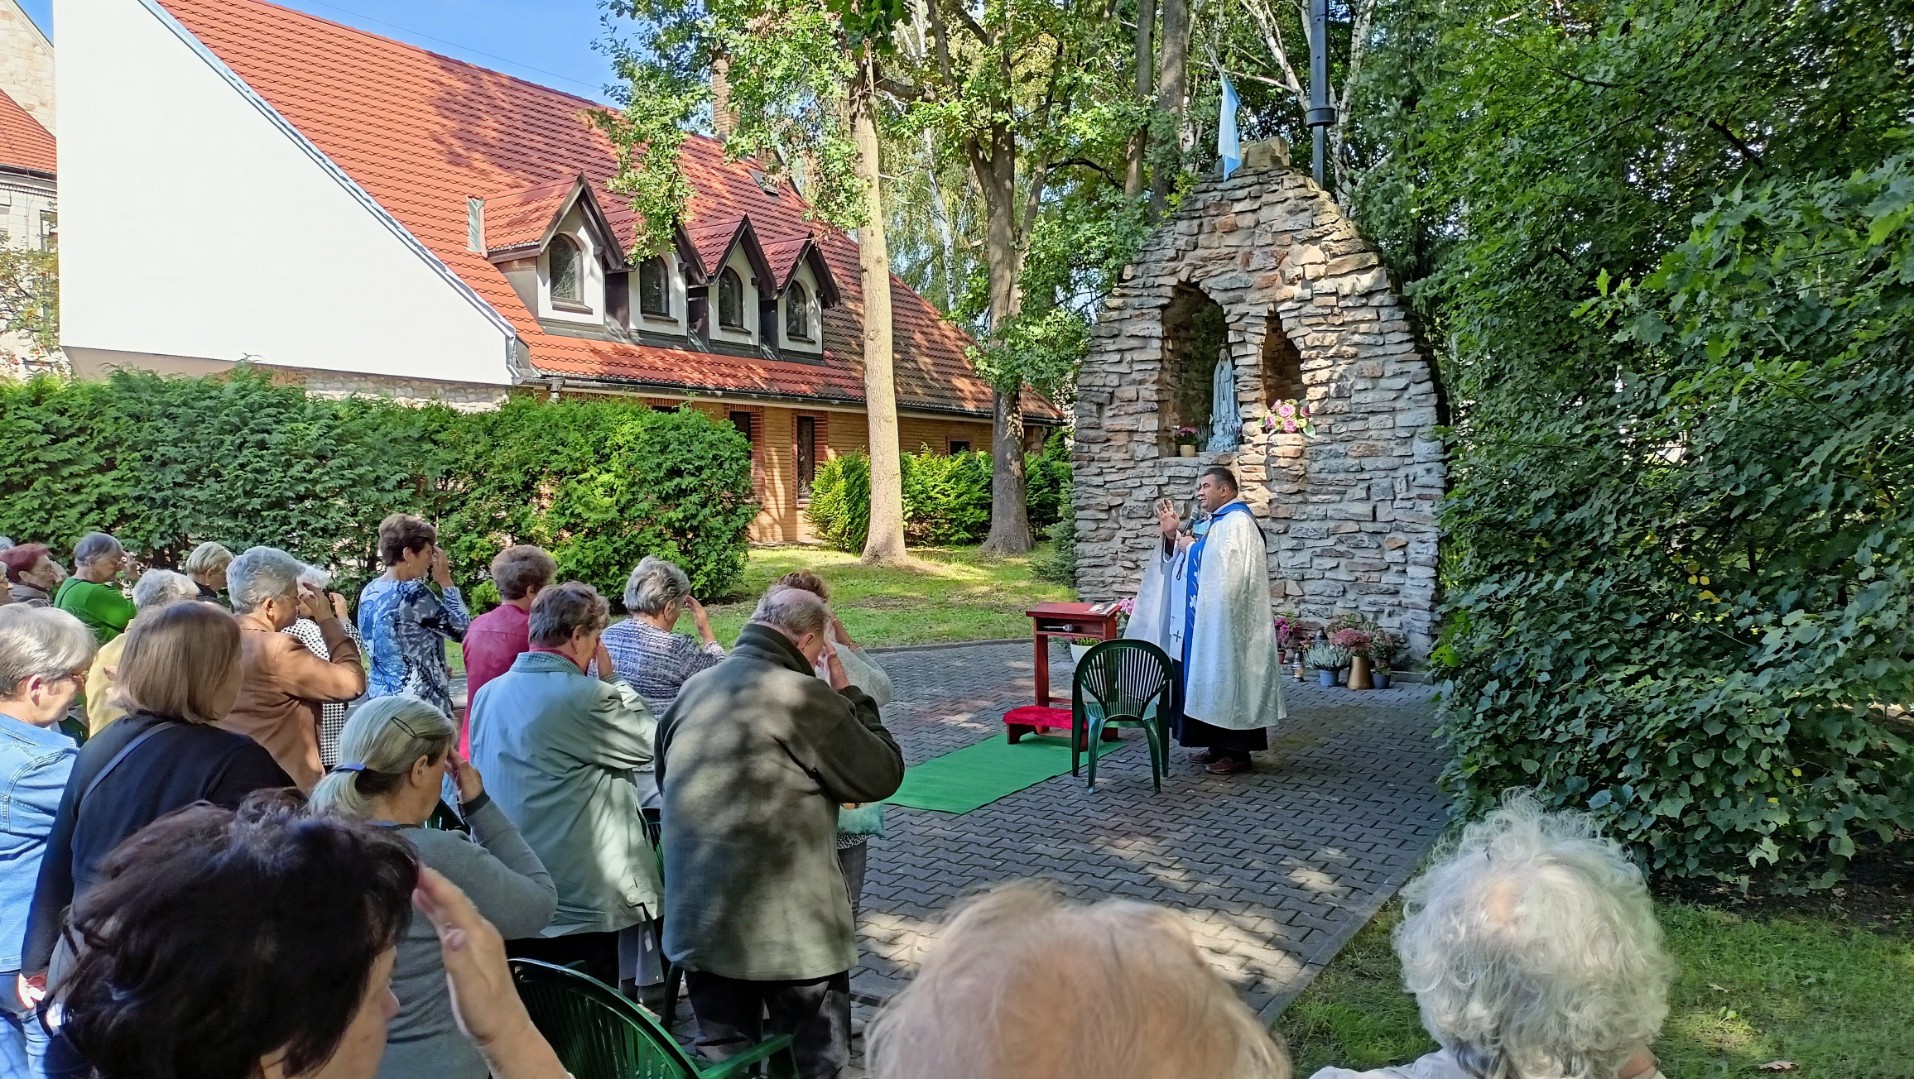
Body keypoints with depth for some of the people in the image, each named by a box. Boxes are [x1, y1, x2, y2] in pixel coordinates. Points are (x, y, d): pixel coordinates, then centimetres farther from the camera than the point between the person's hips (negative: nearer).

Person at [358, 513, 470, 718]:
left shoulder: (369, 592, 8)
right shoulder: (412, 594, -18)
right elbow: (462, 630, -9)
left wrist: (437, 669, 15)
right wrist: (445, 581, -3)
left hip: (381, 697, 9)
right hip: (419, 703, -9)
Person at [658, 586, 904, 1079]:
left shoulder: (692, 691, 5)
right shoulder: (806, 698, -17)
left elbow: (665, 779, 20)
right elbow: (884, 775, -9)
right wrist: (850, 696, 1)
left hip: (697, 922, 6)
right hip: (790, 927, -6)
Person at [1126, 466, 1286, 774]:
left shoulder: (1237, 521, -14)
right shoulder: (1211, 521, 16)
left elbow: (1225, 566, -26)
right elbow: (1186, 560, 18)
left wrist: (1191, 546, -14)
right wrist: (1173, 535, 2)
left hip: (1225, 623, -10)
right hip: (1204, 620, 10)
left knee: (1227, 681, -4)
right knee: (1211, 682, 13)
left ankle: (1238, 752, 3)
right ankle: (1219, 745, 21)